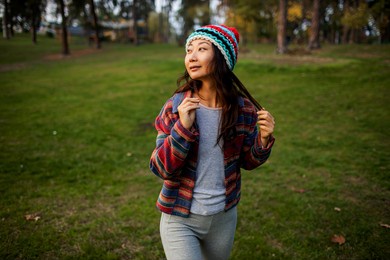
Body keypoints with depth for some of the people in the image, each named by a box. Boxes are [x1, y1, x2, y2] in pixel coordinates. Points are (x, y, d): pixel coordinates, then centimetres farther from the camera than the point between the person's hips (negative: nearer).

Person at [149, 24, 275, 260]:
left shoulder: (243, 109, -11)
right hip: (180, 218, -2)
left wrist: (264, 139, -18)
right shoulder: (176, 107, -15)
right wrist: (182, 127, -29)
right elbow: (161, 169, -17)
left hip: (224, 216, 3)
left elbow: (247, 161, 1)